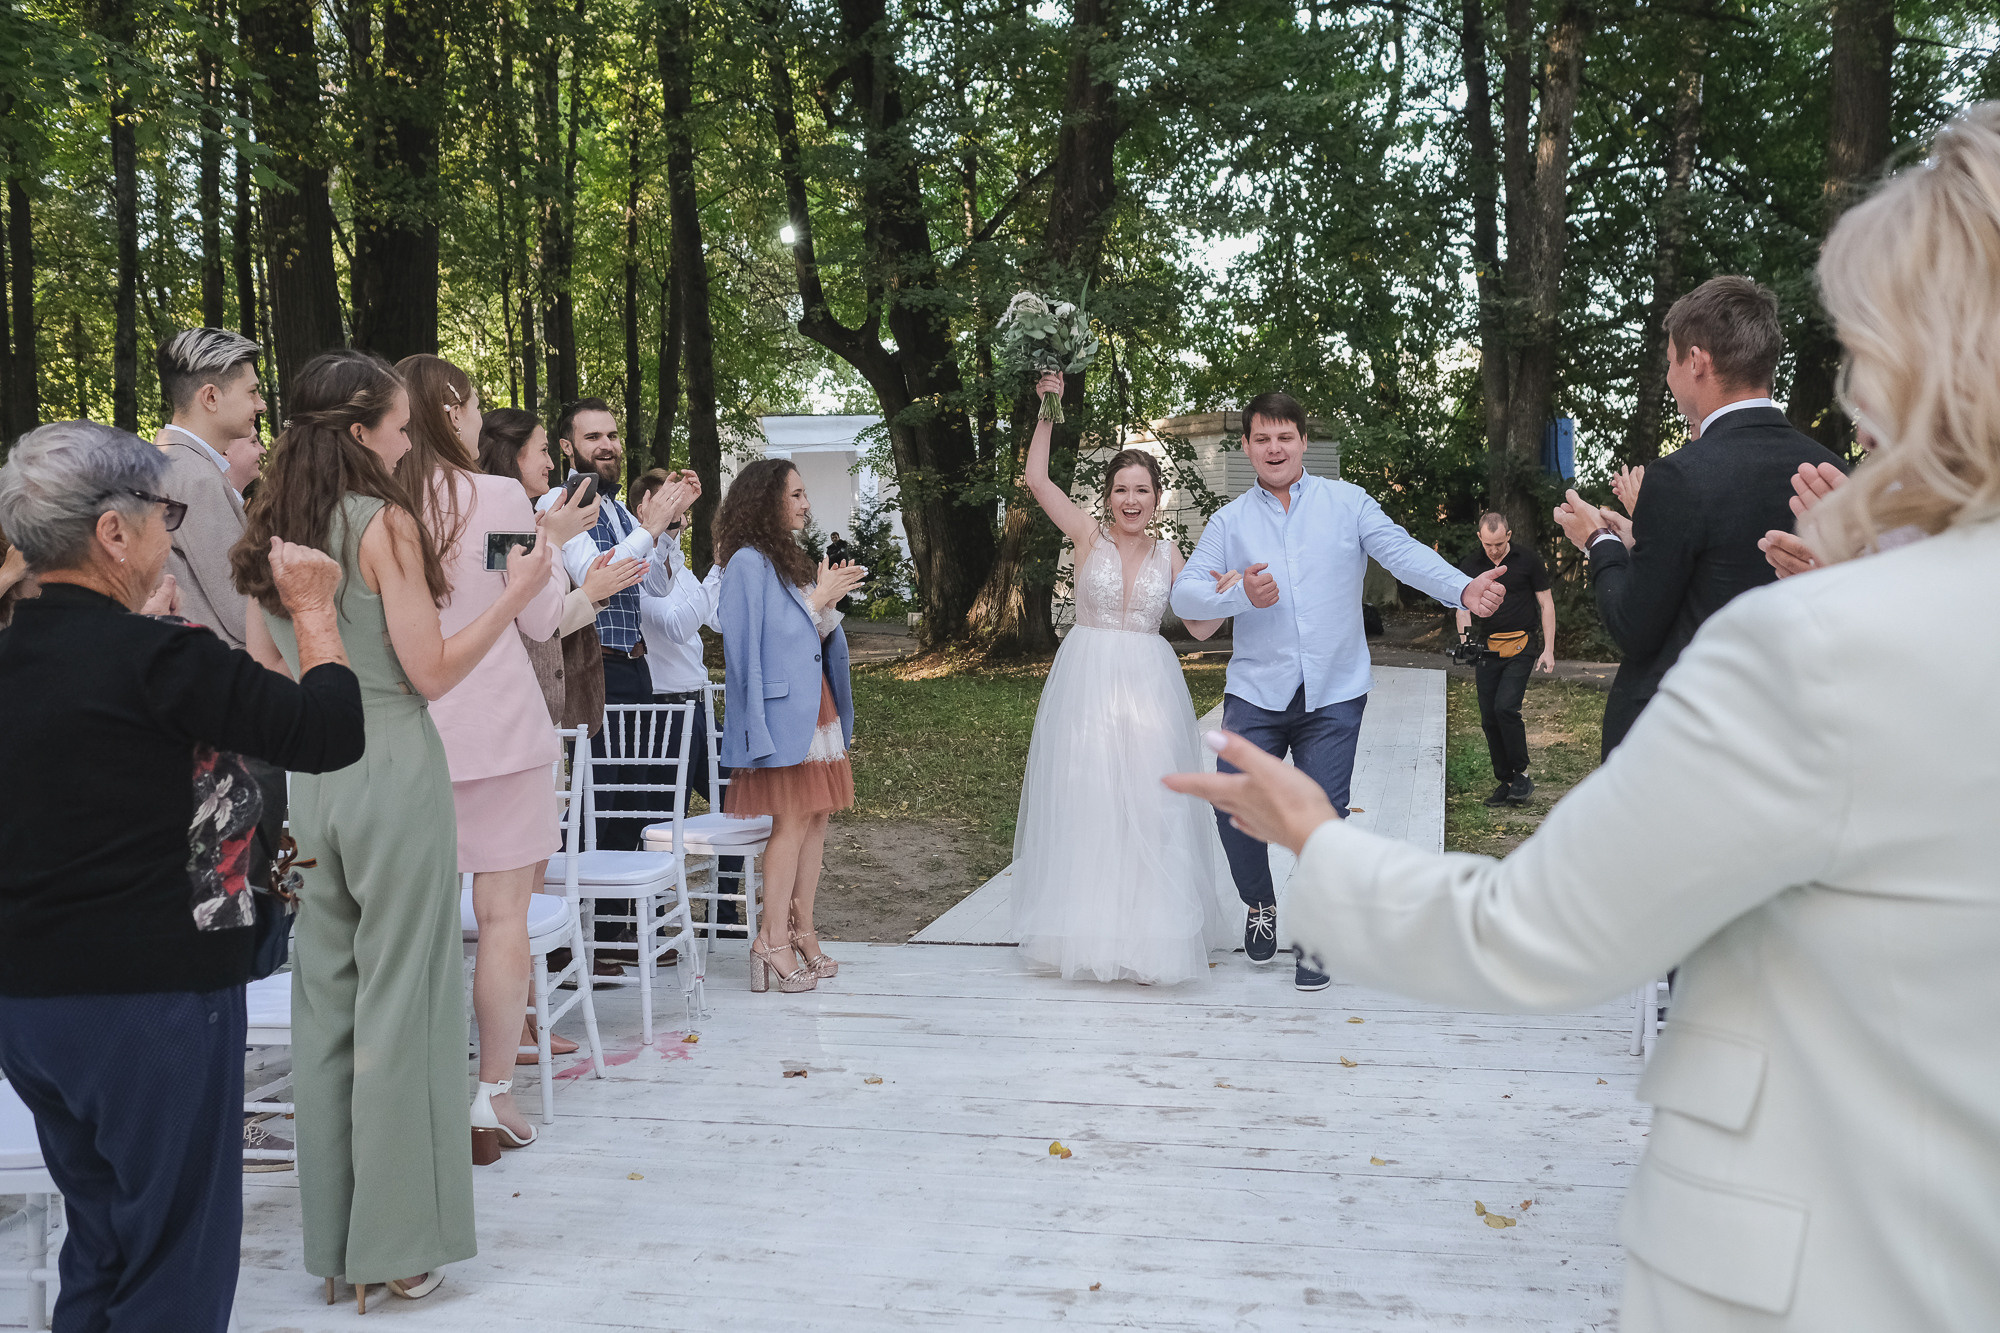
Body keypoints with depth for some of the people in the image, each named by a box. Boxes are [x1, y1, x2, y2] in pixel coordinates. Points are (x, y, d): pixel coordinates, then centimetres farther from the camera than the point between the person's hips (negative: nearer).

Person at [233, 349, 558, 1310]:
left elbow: (267, 675, 14)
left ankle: (331, 1237, 22)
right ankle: (397, 1243, 9)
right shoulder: (386, 522, -11)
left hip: (310, 782, 7)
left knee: (323, 1003, 12)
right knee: (400, 1002, 2)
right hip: (394, 773, -7)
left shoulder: (268, 535, 9)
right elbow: (431, 672, -12)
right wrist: (516, 595, -4)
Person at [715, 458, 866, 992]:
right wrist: (820, 600, -11)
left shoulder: (788, 559, 19)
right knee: (793, 819, -10)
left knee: (816, 817, 7)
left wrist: (827, 599, 2)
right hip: (783, 711, -9)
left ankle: (802, 932, 12)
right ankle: (773, 939, -6)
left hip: (813, 706, 9)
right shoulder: (749, 562, -9)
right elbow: (760, 638, -15)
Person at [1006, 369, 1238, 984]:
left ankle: (1152, 933, 12)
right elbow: (1037, 480, -9)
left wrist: (1232, 594, -7)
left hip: (1148, 686, 2)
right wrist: (1048, 412, -10)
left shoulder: (1169, 553, 8)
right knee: (1087, 805, 2)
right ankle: (1092, 931, 13)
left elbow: (1200, 626, 9)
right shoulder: (1088, 534, 1)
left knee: (1150, 805, 2)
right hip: (1087, 683, -2)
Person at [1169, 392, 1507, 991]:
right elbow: (1185, 593, 1)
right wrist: (1241, 595, -19)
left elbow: (1402, 552, -9)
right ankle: (1261, 906, 23)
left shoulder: (1346, 502, 3)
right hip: (1256, 693, 1)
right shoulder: (1230, 520, 7)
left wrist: (1463, 589, -26)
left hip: (1334, 695, -1)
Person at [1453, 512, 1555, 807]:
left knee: (1505, 707, -19)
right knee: (1489, 719, 2)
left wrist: (1548, 649, -2)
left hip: (1520, 648, -3)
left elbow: (1546, 604, 3)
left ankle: (1522, 774, -3)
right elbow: (1462, 607, 4)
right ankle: (1505, 781, 14)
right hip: (1486, 648, 4)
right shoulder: (1469, 565, 4)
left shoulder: (1528, 559, -2)